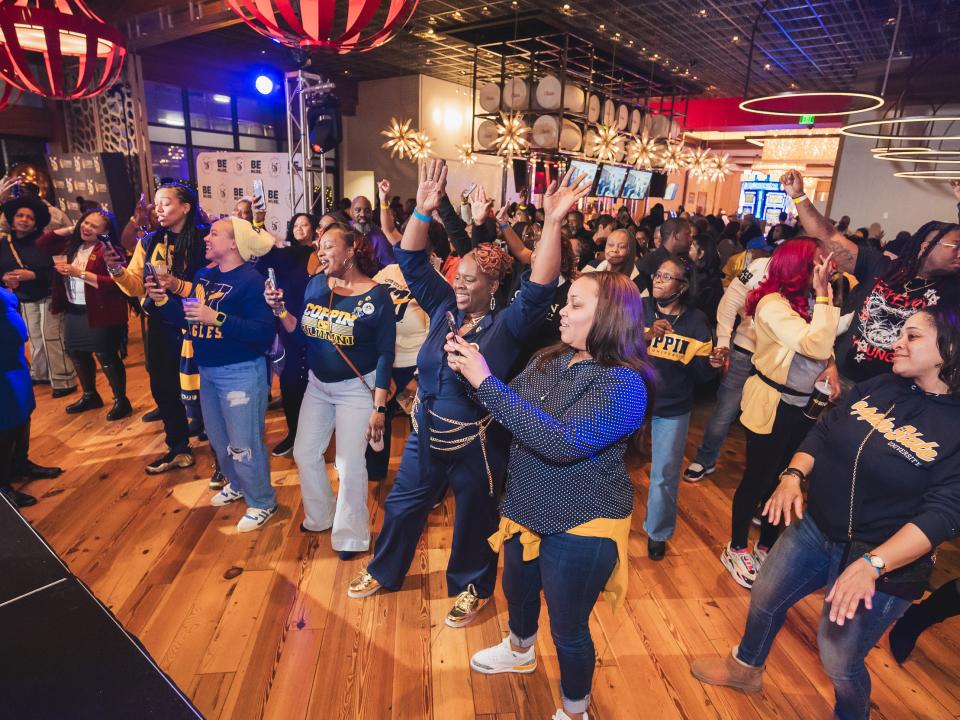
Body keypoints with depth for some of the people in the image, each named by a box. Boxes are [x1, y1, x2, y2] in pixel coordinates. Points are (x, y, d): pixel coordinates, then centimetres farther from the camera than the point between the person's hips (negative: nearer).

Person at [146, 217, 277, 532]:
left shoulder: (251, 280, -17)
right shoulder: (204, 275, 8)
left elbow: (264, 332, -27)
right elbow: (187, 316, 12)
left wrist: (216, 318, -31)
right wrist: (163, 300, -4)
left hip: (241, 373, -8)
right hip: (207, 371, 9)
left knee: (243, 444, 0)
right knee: (218, 439, 21)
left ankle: (262, 503, 19)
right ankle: (237, 485, 44)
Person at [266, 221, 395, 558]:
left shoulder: (377, 296, -16)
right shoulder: (316, 284, -2)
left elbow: (385, 354, -16)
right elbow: (300, 332, 4)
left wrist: (379, 407, -19)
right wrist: (280, 310, -14)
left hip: (356, 388, -6)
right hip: (317, 384, 6)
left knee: (349, 464, 1)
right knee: (305, 454, 14)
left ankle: (350, 534, 24)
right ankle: (320, 516, 39)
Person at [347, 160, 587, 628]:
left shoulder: (506, 324, -16)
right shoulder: (444, 308, -3)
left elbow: (539, 289, -32)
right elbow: (412, 262, -5)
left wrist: (552, 223, -40)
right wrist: (423, 211, -19)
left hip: (476, 444, -5)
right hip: (425, 435, 5)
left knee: (474, 520, 17)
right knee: (402, 506, 22)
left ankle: (471, 587, 43)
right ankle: (384, 571, 48)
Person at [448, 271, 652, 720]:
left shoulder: (624, 384, -24)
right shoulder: (549, 359, -3)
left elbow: (562, 443, -35)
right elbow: (510, 411, 7)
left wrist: (487, 382, -34)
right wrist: (470, 371, -12)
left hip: (581, 527, -7)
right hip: (527, 509, 8)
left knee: (568, 629, 12)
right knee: (517, 590, 30)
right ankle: (520, 651, 63)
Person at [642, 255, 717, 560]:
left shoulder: (696, 321, -5)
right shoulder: (638, 309, -6)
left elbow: (698, 373, -5)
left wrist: (711, 363, -25)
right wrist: (646, 335, -30)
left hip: (672, 408, 0)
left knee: (664, 474, 8)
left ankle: (657, 532, 33)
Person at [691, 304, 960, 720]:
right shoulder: (878, 388, -2)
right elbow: (823, 432, 3)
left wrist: (870, 564, -33)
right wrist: (794, 475, -14)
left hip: (882, 565, -5)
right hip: (814, 527, 6)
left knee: (840, 661, 11)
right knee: (765, 598, 21)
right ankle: (745, 668, 49)